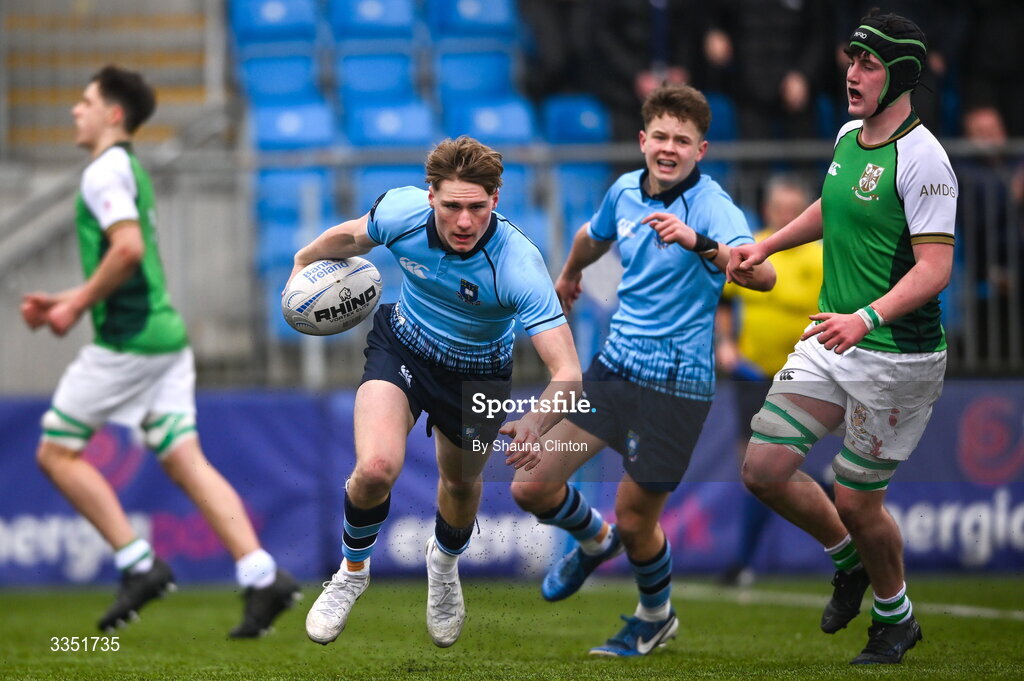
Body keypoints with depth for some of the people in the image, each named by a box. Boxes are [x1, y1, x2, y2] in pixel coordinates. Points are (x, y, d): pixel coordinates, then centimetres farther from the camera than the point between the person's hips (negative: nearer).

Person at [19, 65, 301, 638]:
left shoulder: (106, 172, -10)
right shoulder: (132, 172, 21)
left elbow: (128, 249, -25)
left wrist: (79, 305, -13)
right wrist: (61, 302, 23)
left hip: (127, 340, -9)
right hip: (164, 334, 9)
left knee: (57, 451, 1)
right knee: (185, 461, 2)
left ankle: (140, 564, -3)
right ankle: (263, 576, -9)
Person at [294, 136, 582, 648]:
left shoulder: (519, 265, -37)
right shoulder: (402, 212, -29)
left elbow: (569, 374, -42)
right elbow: (349, 237, -2)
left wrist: (536, 425, -61)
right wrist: (304, 262, 17)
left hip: (477, 372, 0)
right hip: (402, 348, 1)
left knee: (461, 484, 22)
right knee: (376, 468, -23)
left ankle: (445, 561, 60)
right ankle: (353, 570, 9)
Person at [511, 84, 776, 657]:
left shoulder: (711, 204, -18)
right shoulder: (626, 191, 3)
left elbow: (763, 275, -36)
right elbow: (594, 237, 28)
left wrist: (698, 242, -51)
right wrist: (570, 274, 47)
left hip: (676, 383, -6)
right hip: (615, 365, 6)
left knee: (635, 522, 3)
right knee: (532, 487, 2)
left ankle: (657, 616, 34)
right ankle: (594, 541, 36)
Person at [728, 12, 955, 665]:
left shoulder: (920, 158, -18)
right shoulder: (849, 136, 8)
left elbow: (935, 267, -24)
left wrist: (866, 318, -37)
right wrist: (767, 245, 22)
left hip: (897, 358, -8)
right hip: (832, 344, 8)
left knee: (857, 502, 1)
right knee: (765, 469, 1)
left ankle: (896, 617, 28)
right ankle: (850, 562, 27)